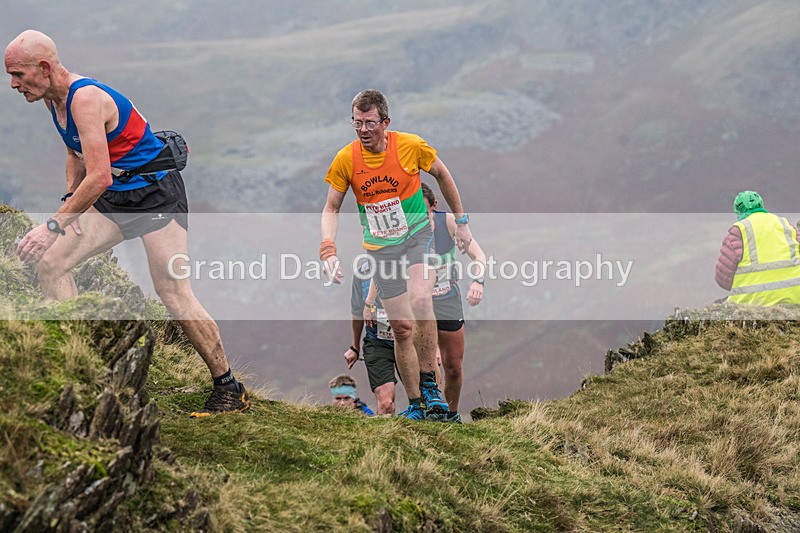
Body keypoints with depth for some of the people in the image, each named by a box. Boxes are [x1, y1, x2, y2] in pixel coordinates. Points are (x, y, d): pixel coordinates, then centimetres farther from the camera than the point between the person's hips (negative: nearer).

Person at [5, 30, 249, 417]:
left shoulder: (86, 98, -26)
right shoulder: (53, 99, 4)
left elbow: (99, 178, -32)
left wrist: (53, 225, -30)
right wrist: (70, 201, 3)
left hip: (155, 192, -9)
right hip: (117, 198, 9)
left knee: (173, 292, -13)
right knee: (49, 264, -3)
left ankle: (229, 389, -2)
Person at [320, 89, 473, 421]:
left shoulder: (411, 145, -12)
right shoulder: (346, 159, -10)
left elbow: (441, 175, 7)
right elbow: (331, 209, 2)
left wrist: (461, 222, 11)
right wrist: (328, 249, -15)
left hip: (418, 235, -1)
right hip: (380, 247, 2)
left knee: (420, 300, -29)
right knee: (402, 327, -1)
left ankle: (429, 384, -16)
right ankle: (415, 404, 13)